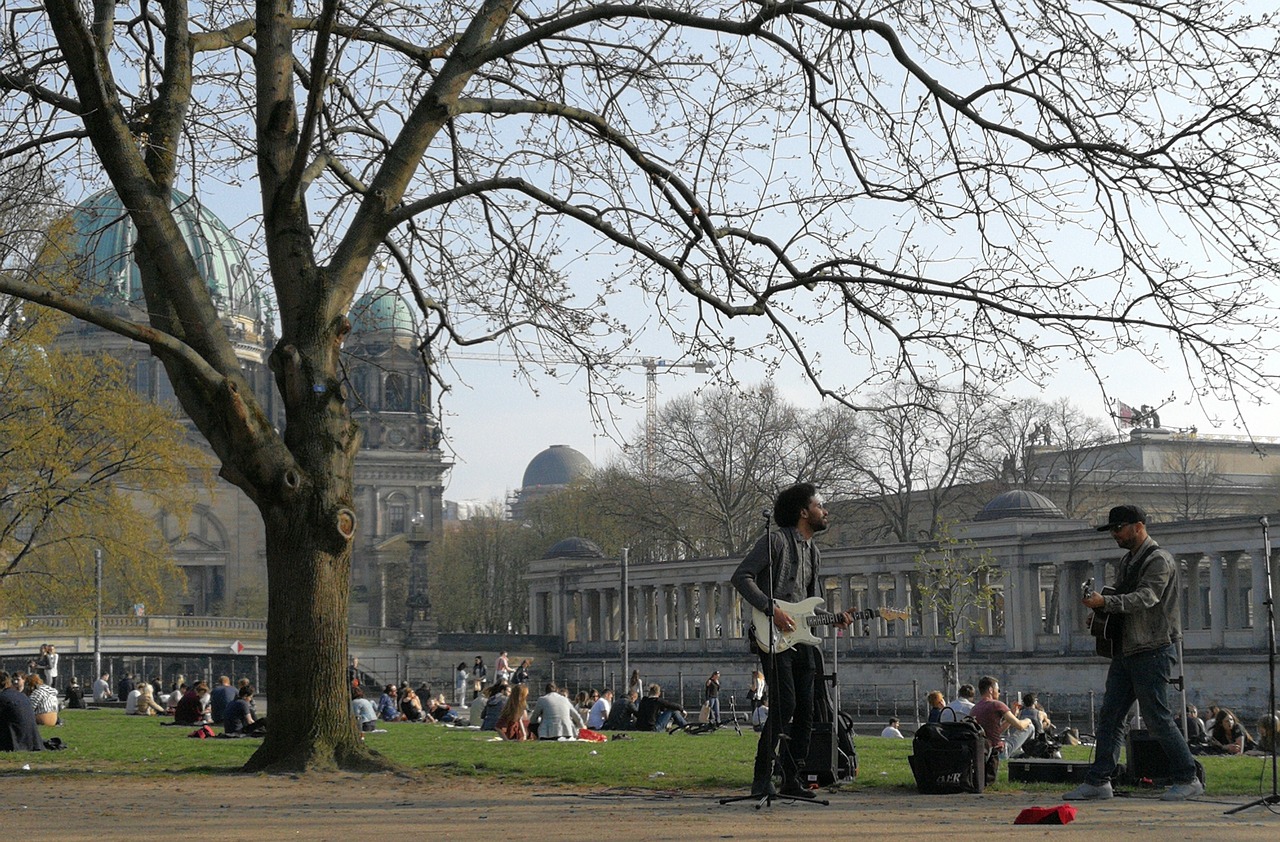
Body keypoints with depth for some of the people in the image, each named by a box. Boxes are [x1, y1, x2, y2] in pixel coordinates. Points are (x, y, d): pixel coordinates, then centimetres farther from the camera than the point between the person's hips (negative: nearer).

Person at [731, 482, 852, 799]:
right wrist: (772, 609, -20)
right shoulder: (775, 540, -5)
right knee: (784, 705, -17)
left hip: (801, 638, 8)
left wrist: (834, 619, 9)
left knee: (805, 710, 5)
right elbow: (741, 576, -13)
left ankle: (792, 779, 13)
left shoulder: (813, 552, 21)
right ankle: (762, 779, -12)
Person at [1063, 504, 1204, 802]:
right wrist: (1101, 617, 7)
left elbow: (1145, 597, -25)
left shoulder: (1159, 560, -10)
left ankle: (1188, 780, 4)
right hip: (1126, 650, 9)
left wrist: (1105, 602, -36)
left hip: (1153, 651, -9)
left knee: (1157, 718, -6)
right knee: (1110, 716, 5)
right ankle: (1098, 781, 6)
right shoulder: (1128, 560, 18)